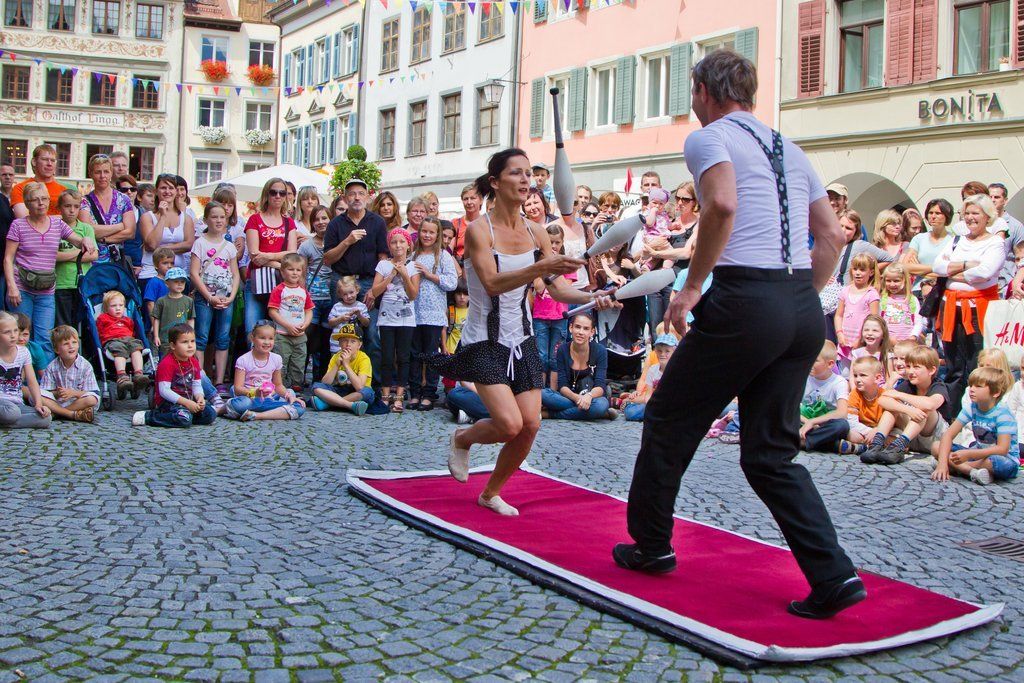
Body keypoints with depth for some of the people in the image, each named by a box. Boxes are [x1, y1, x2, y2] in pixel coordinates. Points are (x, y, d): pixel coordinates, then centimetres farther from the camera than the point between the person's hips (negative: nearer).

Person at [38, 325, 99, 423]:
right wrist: (57, 394, -23)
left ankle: (55, 413, -21)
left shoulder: (85, 366, -4)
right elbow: (44, 392, -2)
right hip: (56, 402, 1)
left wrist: (74, 393, -22)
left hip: (78, 402, -1)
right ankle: (73, 414, -28)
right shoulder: (52, 367, 0)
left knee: (92, 399, -33)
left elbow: (93, 393, -7)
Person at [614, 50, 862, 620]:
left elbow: (722, 204, -21)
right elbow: (833, 236, 19)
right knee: (771, 451, 12)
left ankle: (651, 545, 26)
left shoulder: (710, 138, 1)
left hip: (746, 301, -7)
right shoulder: (789, 148, 22)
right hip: (805, 309, 7)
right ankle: (833, 575, 1)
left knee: (670, 423, 13)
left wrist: (692, 286, -13)